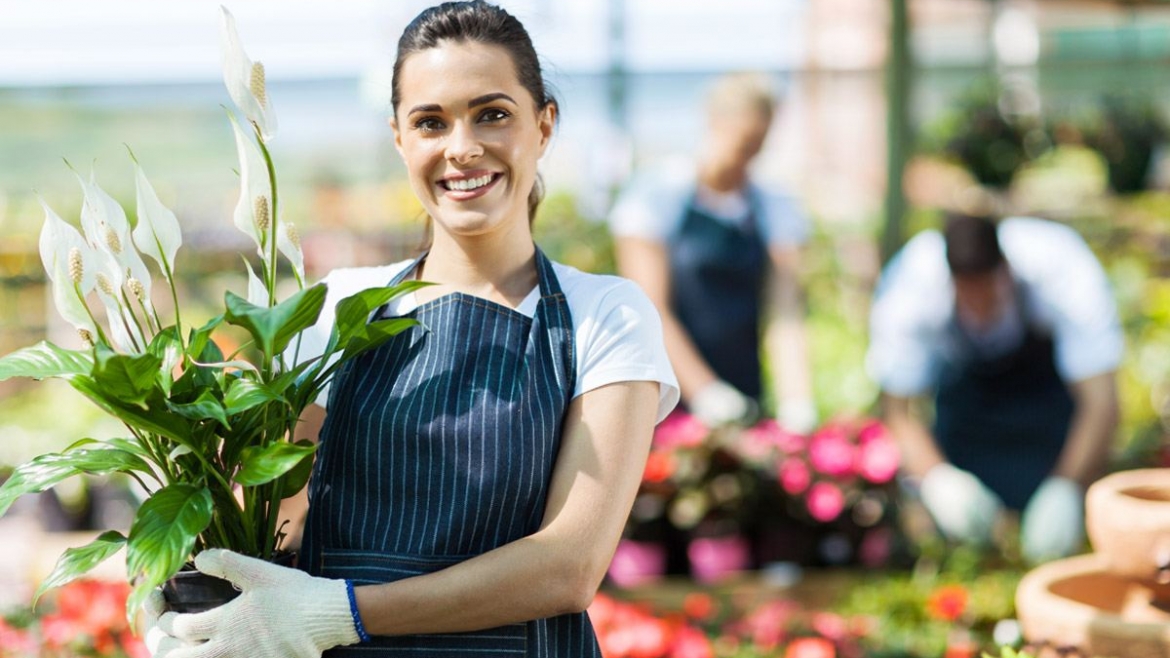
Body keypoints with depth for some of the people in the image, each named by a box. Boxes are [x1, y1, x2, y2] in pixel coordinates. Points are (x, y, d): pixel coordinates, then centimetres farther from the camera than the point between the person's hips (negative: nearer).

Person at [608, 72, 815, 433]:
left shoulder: (775, 210, 10)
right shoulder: (658, 194, -1)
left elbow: (785, 318, 1)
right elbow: (650, 310, -8)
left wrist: (797, 402, -14)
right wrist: (702, 390, -17)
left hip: (743, 400, 3)